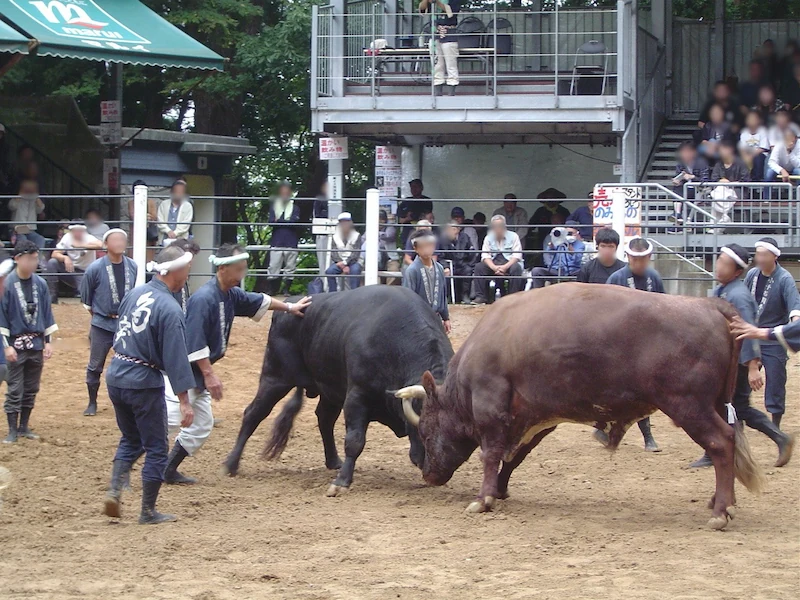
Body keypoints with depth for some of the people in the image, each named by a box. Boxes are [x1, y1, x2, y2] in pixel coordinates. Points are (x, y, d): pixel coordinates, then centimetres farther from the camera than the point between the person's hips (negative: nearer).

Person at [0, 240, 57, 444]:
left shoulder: (40, 283, 2)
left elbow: (46, 313, 10)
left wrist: (47, 341, 7)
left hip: (36, 344, 5)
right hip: (16, 344, -5)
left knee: (31, 389, 11)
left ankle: (24, 426, 21)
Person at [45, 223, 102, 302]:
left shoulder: (89, 238, -16)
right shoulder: (67, 237, -5)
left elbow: (100, 245, -39)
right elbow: (54, 254, -10)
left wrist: (80, 245, -33)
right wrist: (65, 258, -32)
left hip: (84, 273, -4)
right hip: (70, 269, 4)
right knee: (52, 262, -22)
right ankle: (52, 298, -15)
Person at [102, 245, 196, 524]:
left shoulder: (134, 294, 5)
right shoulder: (169, 309, -18)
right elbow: (176, 357, -19)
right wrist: (184, 401, -18)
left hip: (115, 376, 7)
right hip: (144, 383, -7)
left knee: (130, 439, 23)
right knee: (156, 449, 7)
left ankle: (115, 490, 6)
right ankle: (148, 512, 12)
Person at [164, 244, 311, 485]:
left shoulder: (231, 295, 6)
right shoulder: (204, 299, -22)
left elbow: (259, 301, 26)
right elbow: (195, 343, -25)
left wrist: (289, 307, 33)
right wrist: (209, 374, -24)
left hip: (197, 375, 10)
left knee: (202, 424, 12)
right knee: (170, 419, -20)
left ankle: (168, 470, 18)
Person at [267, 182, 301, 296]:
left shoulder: (295, 207, 9)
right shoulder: (274, 206, 12)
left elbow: (295, 221, -7)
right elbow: (271, 221, -2)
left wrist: (279, 221, -4)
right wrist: (287, 222, -10)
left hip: (291, 243, 0)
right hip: (276, 242, 0)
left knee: (290, 268, 1)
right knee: (273, 267, -4)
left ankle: (287, 290, 10)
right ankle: (272, 290, 3)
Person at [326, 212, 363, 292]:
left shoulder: (357, 236, 1)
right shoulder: (335, 237, 8)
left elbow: (356, 253, -7)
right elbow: (334, 254, 0)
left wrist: (345, 263, -21)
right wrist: (344, 267, -16)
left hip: (353, 261, -2)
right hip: (339, 262, 2)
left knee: (355, 270, -36)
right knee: (329, 271, -27)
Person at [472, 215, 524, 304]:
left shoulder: (513, 236, 0)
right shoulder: (488, 238, 8)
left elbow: (517, 256, -8)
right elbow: (485, 256, -2)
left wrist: (505, 267, -25)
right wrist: (494, 267, -22)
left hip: (509, 263, -3)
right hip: (493, 263, 3)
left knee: (516, 268, -35)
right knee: (479, 267, -22)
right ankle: (480, 297, -20)